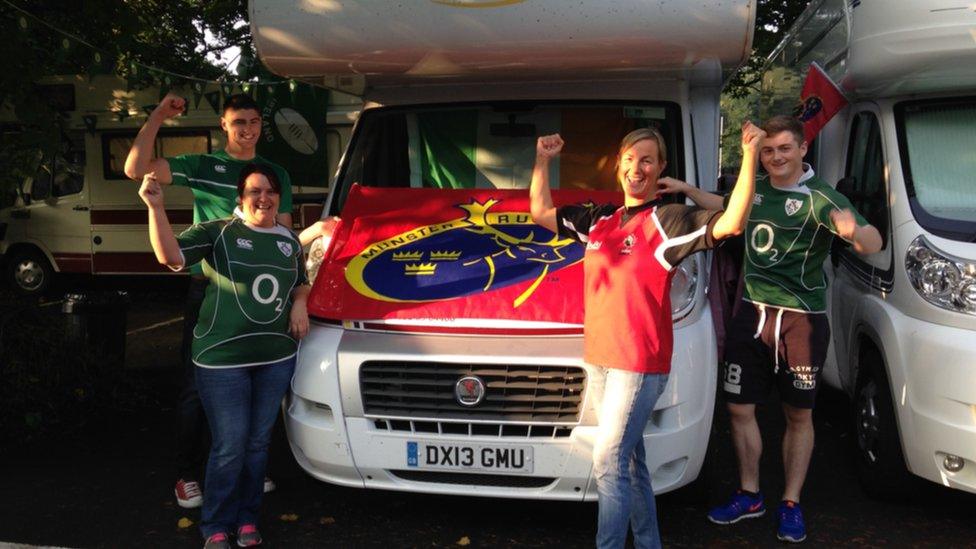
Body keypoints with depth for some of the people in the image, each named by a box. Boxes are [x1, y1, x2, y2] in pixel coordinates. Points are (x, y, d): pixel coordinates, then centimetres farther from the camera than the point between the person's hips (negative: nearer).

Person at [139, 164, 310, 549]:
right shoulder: (218, 233, -6)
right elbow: (170, 255, -22)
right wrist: (156, 207, -35)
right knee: (229, 447, -1)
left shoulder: (290, 240, 9)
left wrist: (299, 304, 2)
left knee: (258, 443, 14)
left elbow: (301, 282, 24)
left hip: (277, 357, 5)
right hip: (222, 358, -4)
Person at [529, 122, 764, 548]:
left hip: (641, 363, -7)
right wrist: (543, 160, 17)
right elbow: (541, 213, 22)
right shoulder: (598, 220, 12)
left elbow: (731, 224, -20)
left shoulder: (669, 220, -6)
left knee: (609, 460, -8)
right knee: (629, 458, 16)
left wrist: (749, 157, -25)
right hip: (599, 358, 7)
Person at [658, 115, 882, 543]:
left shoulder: (820, 198, -13)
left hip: (801, 320, -5)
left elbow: (873, 243, -25)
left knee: (799, 416, 8)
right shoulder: (754, 189, 6)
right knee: (739, 408, 8)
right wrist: (686, 189, 19)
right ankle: (749, 495, 25)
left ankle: (791, 504, 23)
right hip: (752, 313, 5)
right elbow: (725, 207, 29)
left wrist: (855, 231, -48)